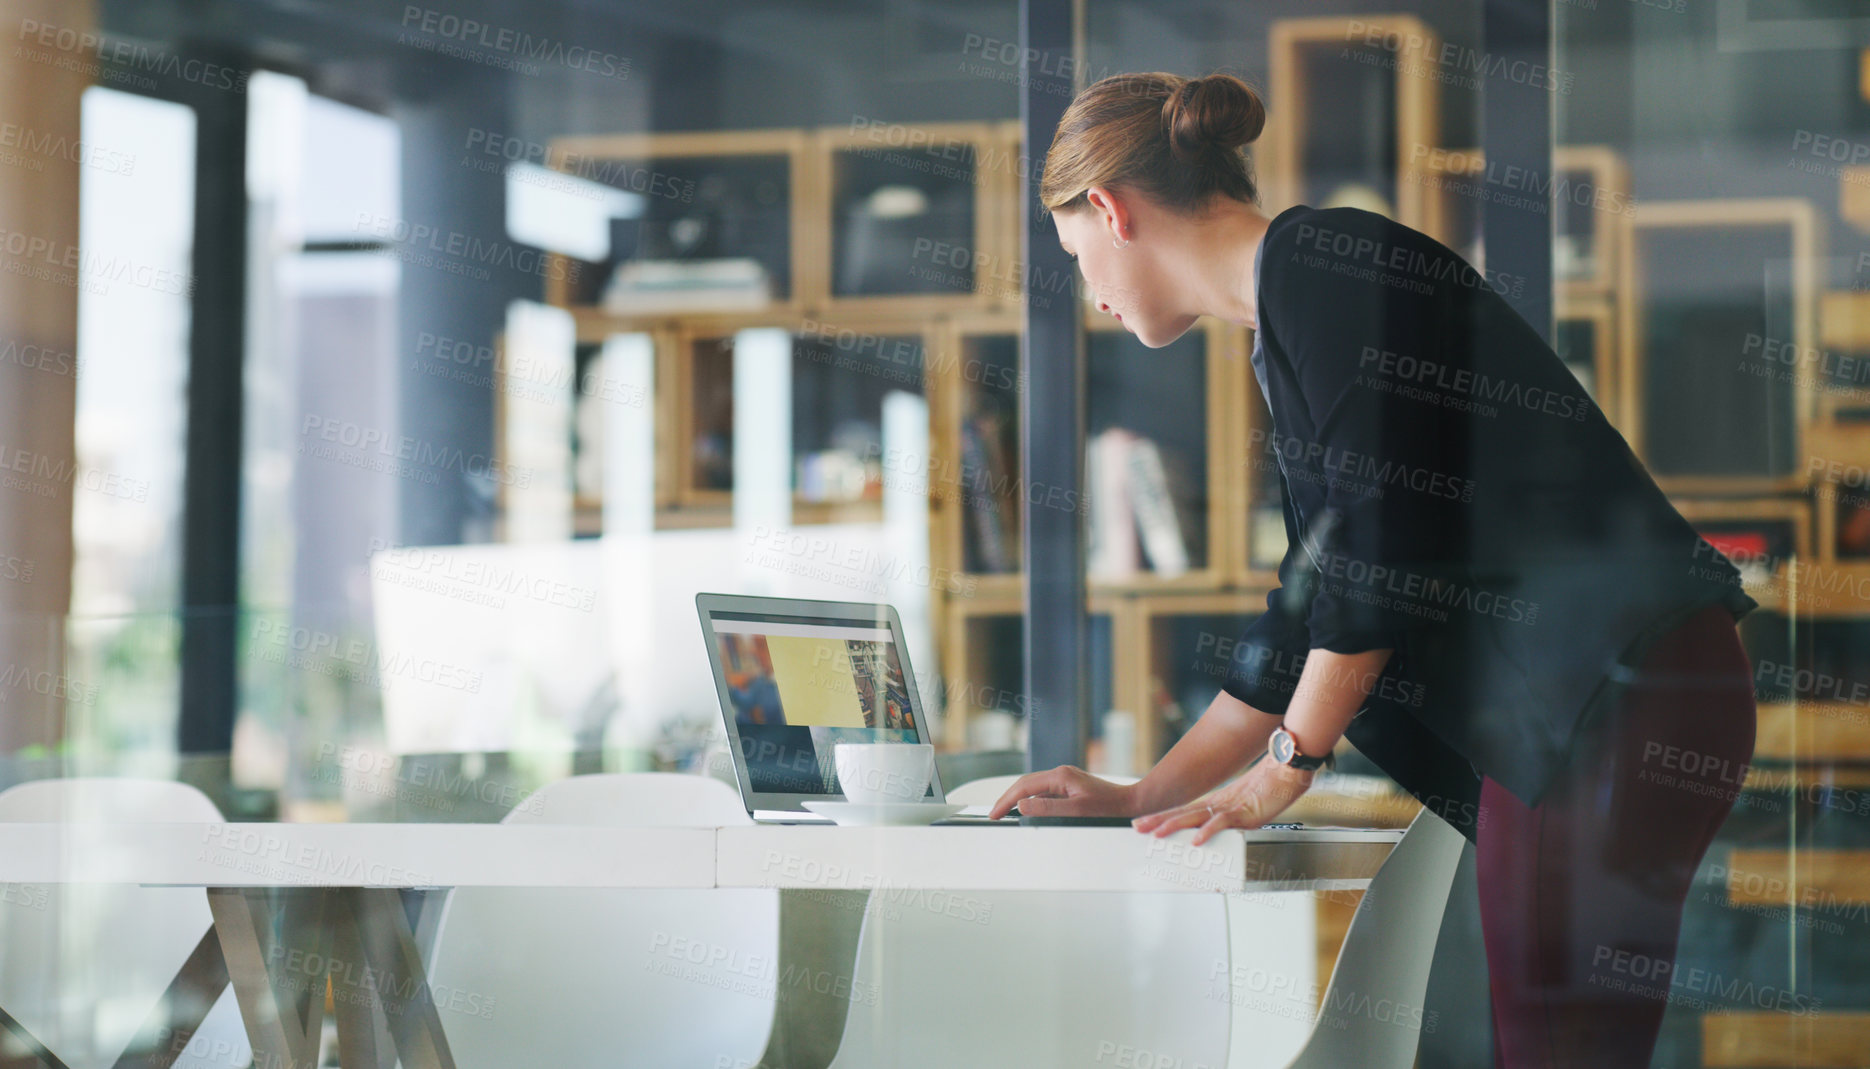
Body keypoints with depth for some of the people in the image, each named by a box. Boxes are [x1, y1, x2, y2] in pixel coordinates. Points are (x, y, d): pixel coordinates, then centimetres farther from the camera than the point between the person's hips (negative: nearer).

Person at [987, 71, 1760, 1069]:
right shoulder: (1286, 331, 22)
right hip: (1549, 715, 10)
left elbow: (1386, 533, -14)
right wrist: (1145, 795, 25)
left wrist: (1286, 766, -5)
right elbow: (1310, 613, 25)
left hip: (1619, 698, -10)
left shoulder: (1322, 261, -7)